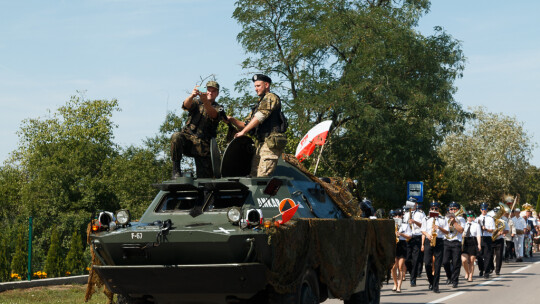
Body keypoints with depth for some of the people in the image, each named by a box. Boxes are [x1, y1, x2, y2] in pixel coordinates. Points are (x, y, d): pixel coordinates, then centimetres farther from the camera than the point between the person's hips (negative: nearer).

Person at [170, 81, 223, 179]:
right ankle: (176, 169, -24)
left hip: (203, 147, 0)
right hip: (188, 137, 0)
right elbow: (186, 105, -11)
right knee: (176, 137, -33)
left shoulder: (218, 108, 10)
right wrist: (192, 96, -35)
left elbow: (213, 115, -17)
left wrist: (205, 102, -38)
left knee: (205, 176, -10)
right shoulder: (197, 102, 14)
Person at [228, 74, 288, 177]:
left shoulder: (271, 98, -1)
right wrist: (232, 120, 8)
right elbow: (247, 125, 24)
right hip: (261, 143, 9)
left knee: (262, 177, -18)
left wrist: (243, 132, -10)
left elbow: (259, 117, -13)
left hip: (271, 142, -9)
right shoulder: (260, 103, 27)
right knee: (253, 174, 3)